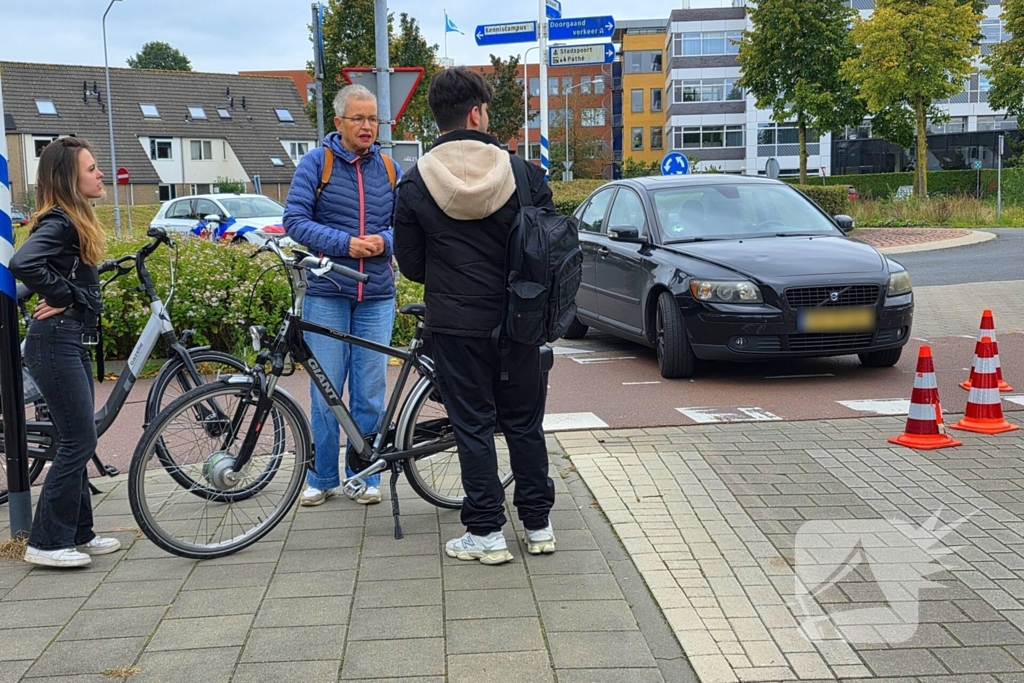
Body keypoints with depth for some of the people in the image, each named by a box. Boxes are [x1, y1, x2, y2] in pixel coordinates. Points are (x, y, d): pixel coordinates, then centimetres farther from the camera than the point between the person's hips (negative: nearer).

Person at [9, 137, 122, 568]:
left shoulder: (75, 221, 15)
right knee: (79, 441, -6)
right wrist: (63, 297, -19)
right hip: (56, 342, -10)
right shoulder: (58, 222, -15)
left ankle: (77, 534, 23)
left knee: (78, 442, 13)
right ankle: (46, 543, 2)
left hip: (73, 342, 10)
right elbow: (22, 264, -32)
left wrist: (78, 298, 5)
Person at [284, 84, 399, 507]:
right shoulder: (316, 163, 1)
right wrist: (346, 243, -17)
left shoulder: (388, 168, 10)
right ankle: (322, 478, 14)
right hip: (327, 292, -2)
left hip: (376, 296, 2)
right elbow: (295, 221, -6)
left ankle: (366, 476, 17)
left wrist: (383, 241, -11)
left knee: (370, 390, 5)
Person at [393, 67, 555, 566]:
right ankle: (538, 525, 22)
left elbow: (410, 266, 1)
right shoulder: (525, 174, -6)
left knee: (472, 426, 7)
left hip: (455, 324, -1)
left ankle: (486, 534, 11)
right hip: (518, 320, 1)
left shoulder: (415, 184, -6)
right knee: (524, 423, 13)